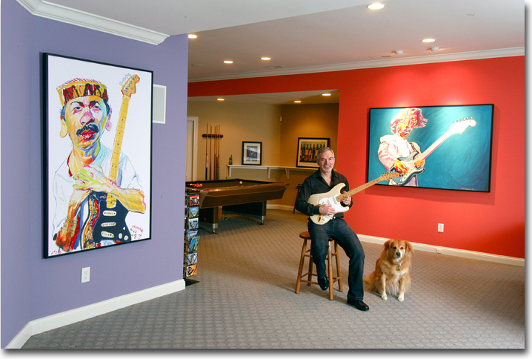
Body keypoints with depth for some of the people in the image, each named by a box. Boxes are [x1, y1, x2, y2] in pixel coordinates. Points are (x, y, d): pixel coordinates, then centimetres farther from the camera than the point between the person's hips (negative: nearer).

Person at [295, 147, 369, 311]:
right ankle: (322, 275, 2)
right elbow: (299, 204, -5)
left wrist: (348, 202, -3)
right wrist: (319, 209, -16)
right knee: (319, 248, -35)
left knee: (358, 251, -18)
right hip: (319, 222, -4)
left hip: (338, 221, 4)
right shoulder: (310, 181, -1)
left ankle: (355, 296, -4)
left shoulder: (341, 179, 13)